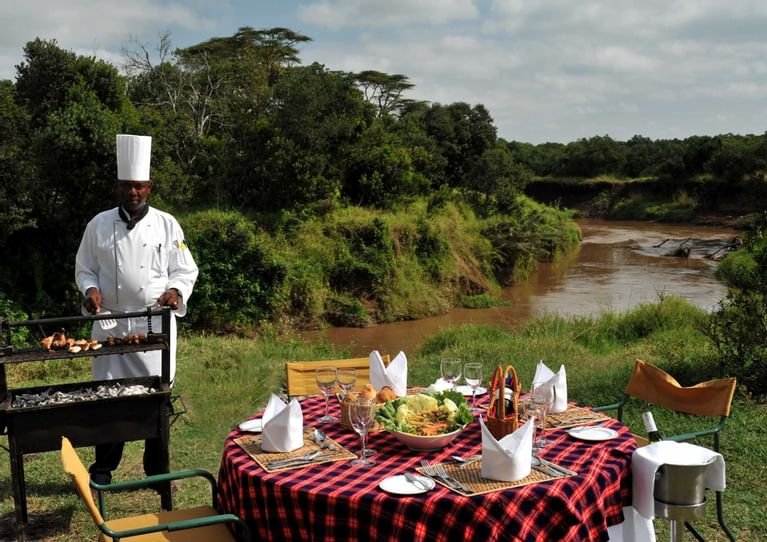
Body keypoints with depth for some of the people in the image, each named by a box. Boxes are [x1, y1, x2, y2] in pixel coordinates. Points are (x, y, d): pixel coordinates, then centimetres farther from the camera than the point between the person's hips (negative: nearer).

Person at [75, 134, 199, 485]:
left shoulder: (166, 225, 0)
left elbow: (185, 270, 3)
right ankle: (103, 469, 21)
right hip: (111, 323, 1)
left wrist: (176, 291, -16)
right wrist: (91, 289, -11)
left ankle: (157, 469, 20)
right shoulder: (99, 225, 3)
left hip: (156, 323, 0)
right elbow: (84, 269, 9)